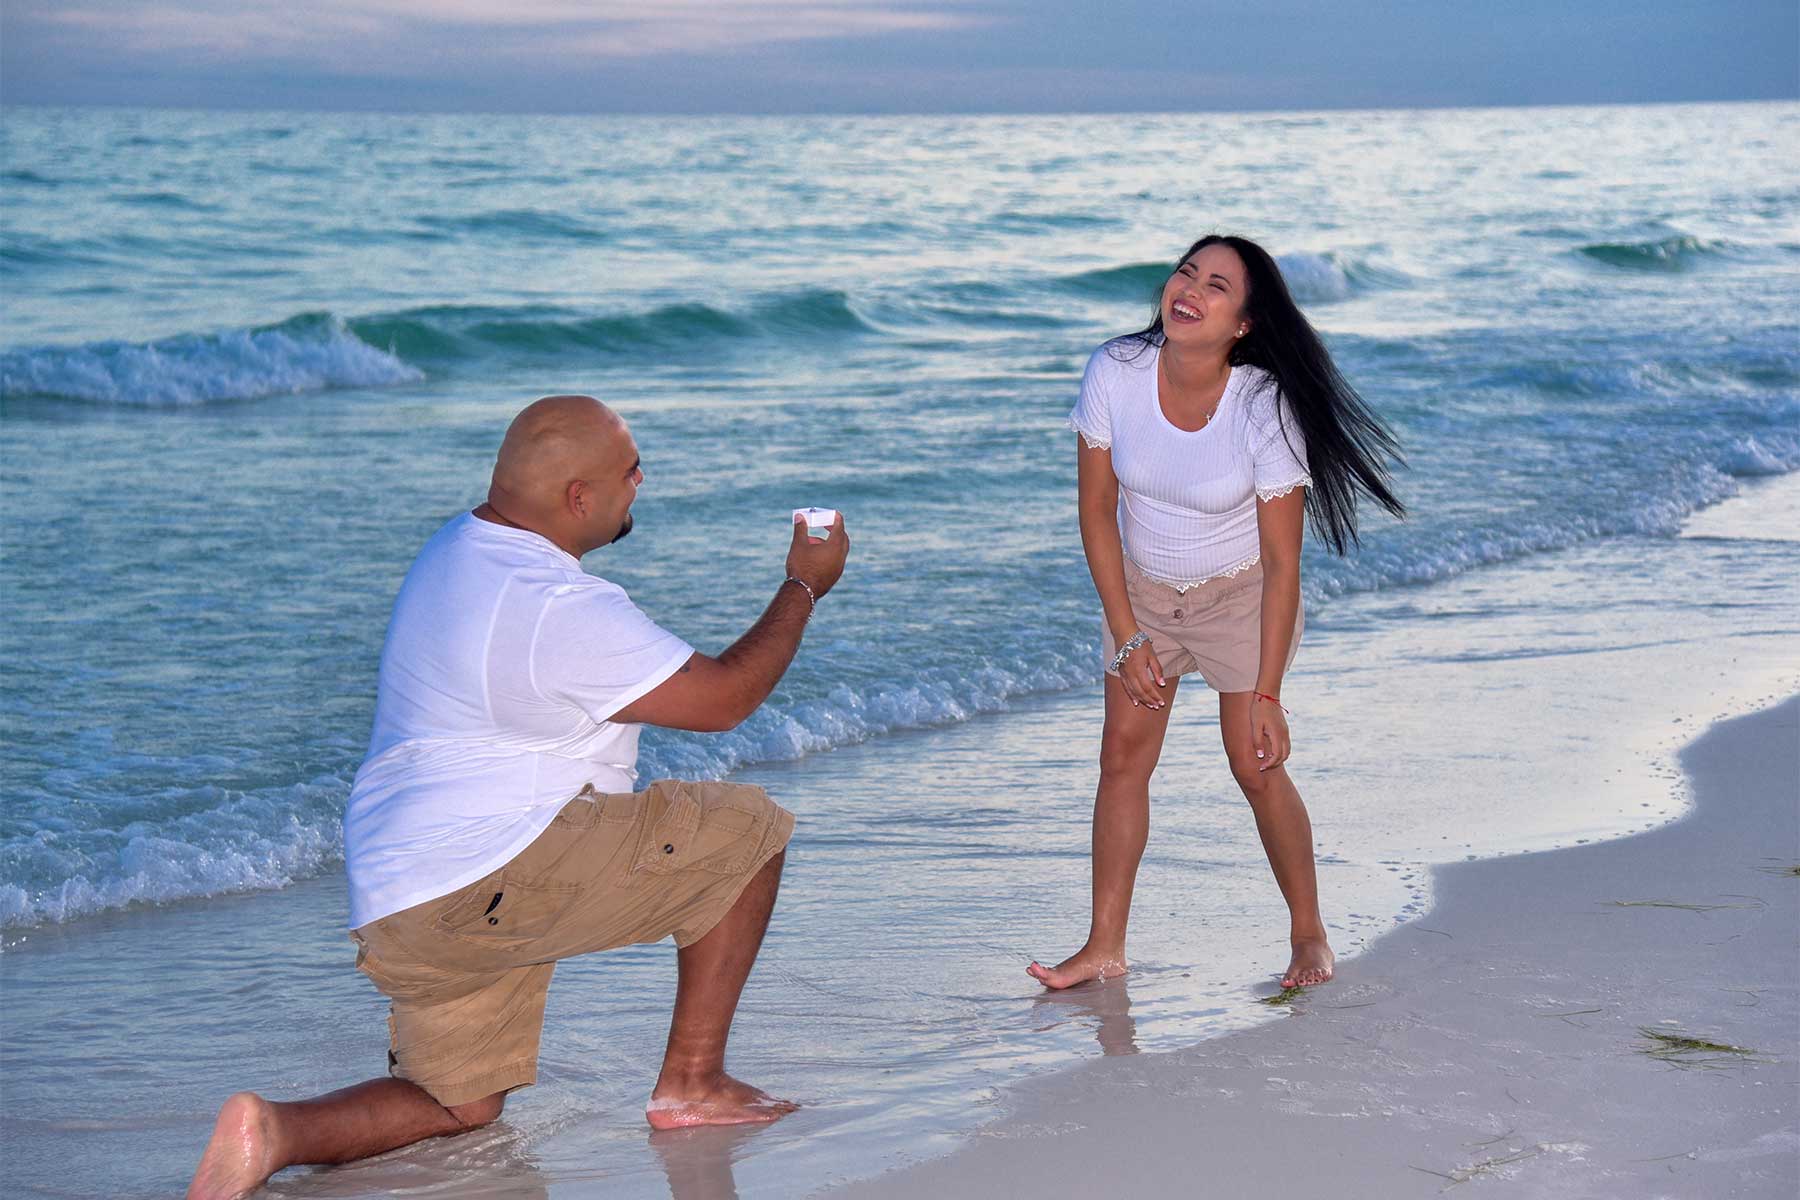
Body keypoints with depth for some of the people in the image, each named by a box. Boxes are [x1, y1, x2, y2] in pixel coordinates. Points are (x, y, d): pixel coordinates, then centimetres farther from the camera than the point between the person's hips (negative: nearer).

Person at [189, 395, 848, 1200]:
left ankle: (279, 1132, -5)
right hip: (491, 878, -10)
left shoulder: (455, 552, 13)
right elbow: (724, 696, -10)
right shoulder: (561, 611, -18)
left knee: (460, 1107, 20)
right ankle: (691, 1083, 3)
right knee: (748, 829, -1)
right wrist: (804, 587, 3)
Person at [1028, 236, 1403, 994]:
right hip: (1141, 588, 3)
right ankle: (1105, 947, 10)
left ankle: (1309, 933, 17)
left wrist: (1267, 694, -22)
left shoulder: (1265, 407, -28)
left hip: (1240, 593, -3)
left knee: (1256, 767, -3)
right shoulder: (1115, 373, -21)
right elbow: (1097, 509, -9)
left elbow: (1282, 562, -21)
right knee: (1123, 756, 2)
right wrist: (1126, 637, -9)